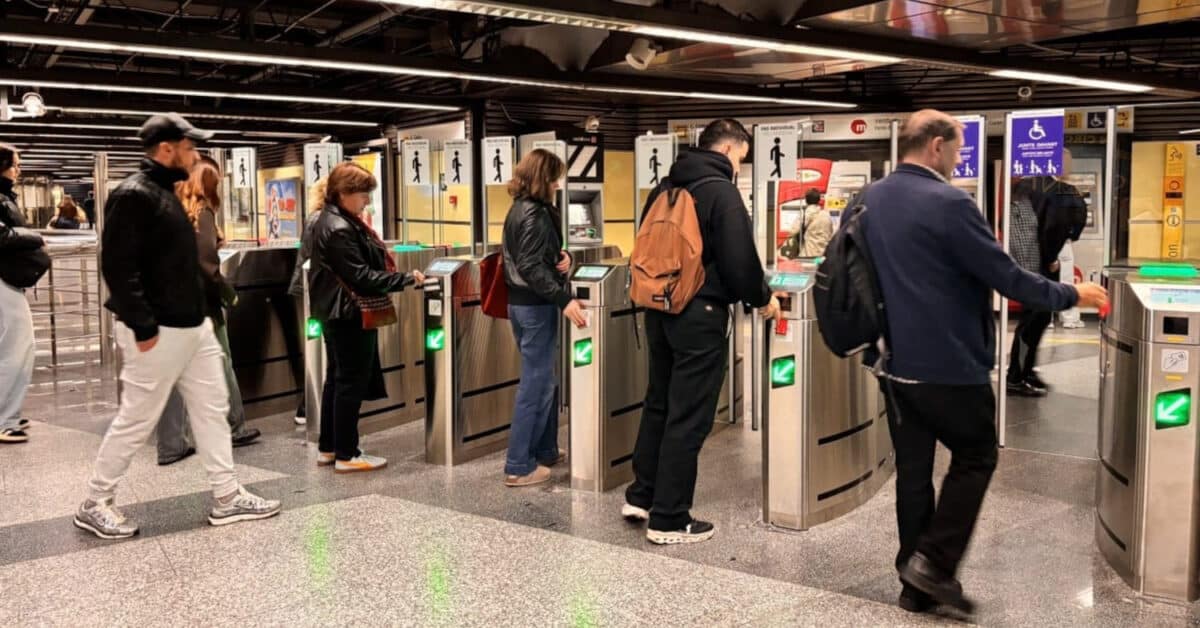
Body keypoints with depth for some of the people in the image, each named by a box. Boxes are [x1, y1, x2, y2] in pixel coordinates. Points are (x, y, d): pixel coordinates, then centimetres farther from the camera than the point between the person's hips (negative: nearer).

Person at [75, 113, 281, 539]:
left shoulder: (164, 192, 15)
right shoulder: (133, 196, -16)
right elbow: (117, 267, -22)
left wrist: (196, 312, 18)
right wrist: (143, 327, -23)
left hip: (192, 326, 10)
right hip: (158, 332, -10)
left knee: (212, 408, 11)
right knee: (136, 419, 1)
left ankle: (227, 498, 19)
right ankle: (94, 505, 17)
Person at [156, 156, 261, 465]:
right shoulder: (201, 213, -11)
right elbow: (206, 264, -18)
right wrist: (229, 294, -8)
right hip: (200, 302, -6)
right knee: (221, 367, 11)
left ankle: (171, 445, 5)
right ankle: (234, 429, 25)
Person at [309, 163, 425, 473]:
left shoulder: (334, 220, 11)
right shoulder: (339, 229, -21)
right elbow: (361, 277, -24)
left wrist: (396, 275, 12)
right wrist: (406, 278, -22)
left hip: (338, 312, 11)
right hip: (349, 314, -11)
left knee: (337, 378, 15)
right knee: (352, 382, -3)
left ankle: (328, 447, 23)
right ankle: (347, 455, 3)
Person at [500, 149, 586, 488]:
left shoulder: (519, 210, 12)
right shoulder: (535, 214, -17)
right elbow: (532, 267, -26)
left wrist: (560, 257, -1)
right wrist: (564, 299, -30)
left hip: (521, 303, 10)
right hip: (536, 306, -10)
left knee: (543, 380, 18)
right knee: (537, 383, -4)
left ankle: (545, 451, 27)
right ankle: (519, 466, -1)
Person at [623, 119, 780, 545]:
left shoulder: (664, 187, 12)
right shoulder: (721, 191, -12)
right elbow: (739, 258, -16)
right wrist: (761, 297, 0)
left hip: (659, 309, 8)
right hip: (699, 314, -8)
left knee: (658, 404, 18)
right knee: (688, 417, -2)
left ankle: (641, 497, 25)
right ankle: (669, 520, 4)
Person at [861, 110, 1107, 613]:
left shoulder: (868, 200, 6)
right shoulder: (949, 204, -17)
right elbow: (1006, 277, -14)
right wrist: (1071, 295, 0)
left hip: (895, 362, 7)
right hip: (950, 364, -7)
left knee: (912, 470, 13)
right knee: (975, 458, 12)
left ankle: (915, 582, 18)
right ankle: (933, 562, 5)